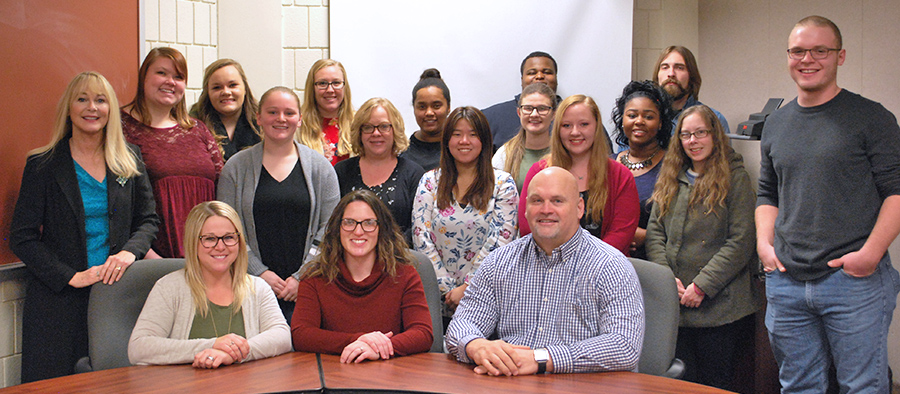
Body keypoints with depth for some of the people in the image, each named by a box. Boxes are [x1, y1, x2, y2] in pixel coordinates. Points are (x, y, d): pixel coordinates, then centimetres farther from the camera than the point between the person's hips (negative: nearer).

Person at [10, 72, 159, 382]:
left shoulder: (129, 160, 8)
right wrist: (71, 277, -14)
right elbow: (22, 239, -3)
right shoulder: (43, 166, -1)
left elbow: (148, 220, 12)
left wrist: (130, 251, -10)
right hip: (59, 301, -2)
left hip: (118, 288, 2)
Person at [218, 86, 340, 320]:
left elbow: (330, 230, 2)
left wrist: (302, 277, -7)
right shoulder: (236, 167, 8)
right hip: (255, 288, 0)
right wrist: (260, 273, -8)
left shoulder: (320, 167, 9)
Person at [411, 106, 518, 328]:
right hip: (438, 298, 1)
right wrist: (447, 289, -6)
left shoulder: (503, 183, 4)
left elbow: (501, 239, -4)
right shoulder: (430, 181, 10)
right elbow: (421, 236, 3)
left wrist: (466, 288, -10)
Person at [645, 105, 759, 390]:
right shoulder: (670, 179, 14)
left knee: (714, 383, 2)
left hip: (719, 306, -4)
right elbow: (654, 232, 9)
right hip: (674, 304, 4)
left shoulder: (735, 178, -2)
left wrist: (702, 286, -14)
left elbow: (740, 242, -9)